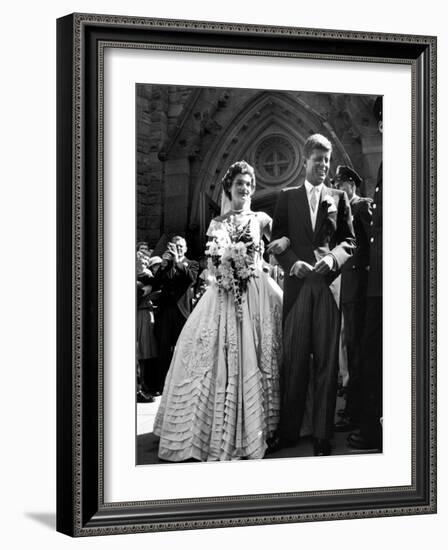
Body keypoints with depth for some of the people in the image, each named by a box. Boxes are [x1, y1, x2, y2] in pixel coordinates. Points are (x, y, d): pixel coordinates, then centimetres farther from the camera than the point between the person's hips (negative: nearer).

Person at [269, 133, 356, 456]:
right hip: (298, 284, 0)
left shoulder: (338, 198, 12)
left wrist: (333, 259, -10)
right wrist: (293, 263, -9)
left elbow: (349, 241, 9)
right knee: (294, 359, 1)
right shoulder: (288, 197, 12)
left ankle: (323, 435, 3)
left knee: (326, 360, -1)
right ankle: (289, 431, 8)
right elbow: (277, 240, 9)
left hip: (329, 284, 0)